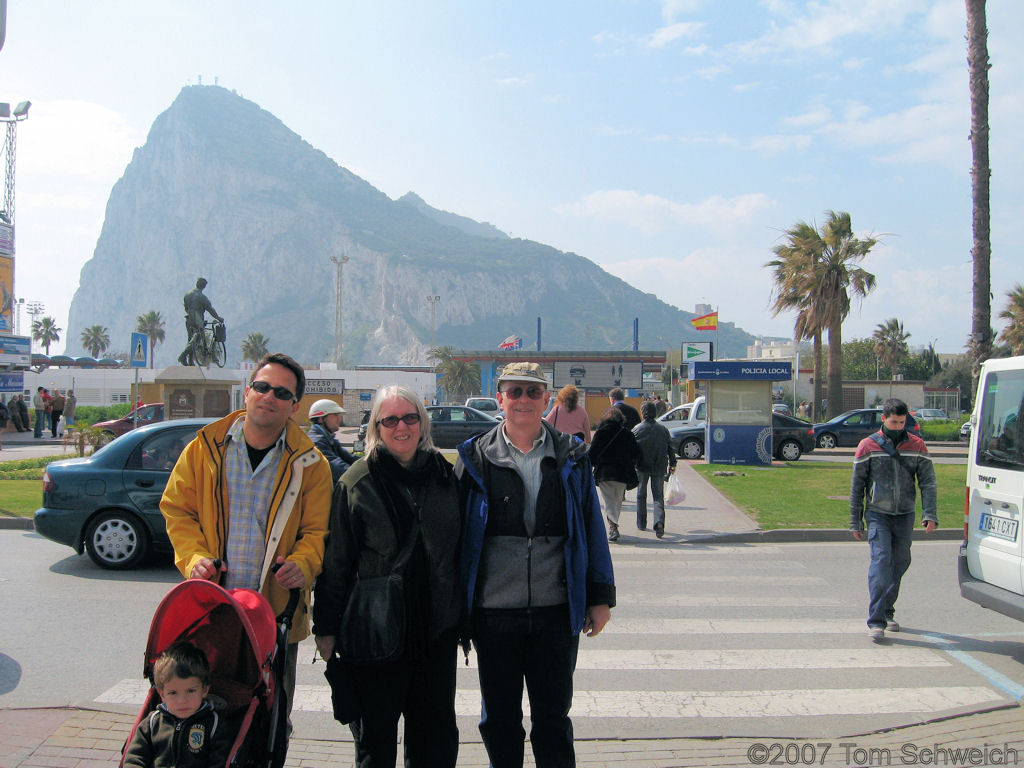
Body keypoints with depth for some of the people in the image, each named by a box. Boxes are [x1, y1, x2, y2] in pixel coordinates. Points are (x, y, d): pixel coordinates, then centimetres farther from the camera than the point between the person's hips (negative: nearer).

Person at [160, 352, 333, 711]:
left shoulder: (308, 464, 0)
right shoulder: (206, 448, 3)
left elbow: (317, 530, 2)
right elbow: (177, 509, 9)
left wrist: (302, 564, -17)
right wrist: (195, 557, -6)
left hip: (276, 615, -1)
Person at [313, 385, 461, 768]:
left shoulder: (446, 476, 4)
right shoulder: (356, 483, -6)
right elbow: (335, 562, -4)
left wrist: (464, 615, 12)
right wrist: (326, 627, -5)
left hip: (437, 632, 3)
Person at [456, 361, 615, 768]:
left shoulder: (571, 457, 4)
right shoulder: (476, 458, 2)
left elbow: (592, 528, 7)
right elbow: (457, 533, 4)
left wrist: (601, 596, 4)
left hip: (557, 611, 0)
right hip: (494, 611, 0)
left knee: (553, 716, 13)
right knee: (499, 719, 14)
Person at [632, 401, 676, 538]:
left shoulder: (637, 429, -5)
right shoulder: (662, 429, 1)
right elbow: (670, 448, 5)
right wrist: (672, 464, 14)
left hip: (642, 467, -1)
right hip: (659, 468, 1)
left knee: (641, 496, 14)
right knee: (658, 496, 3)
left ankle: (641, 524, 21)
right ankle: (659, 522, -18)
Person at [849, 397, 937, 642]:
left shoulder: (916, 445, 4)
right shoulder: (868, 445, -1)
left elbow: (928, 482, 2)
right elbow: (857, 486, 3)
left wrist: (930, 514, -11)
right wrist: (855, 521, 3)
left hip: (905, 515, 3)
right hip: (877, 514, -3)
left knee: (900, 563, 9)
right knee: (881, 560, -14)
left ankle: (887, 612, 26)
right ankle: (876, 621, -15)